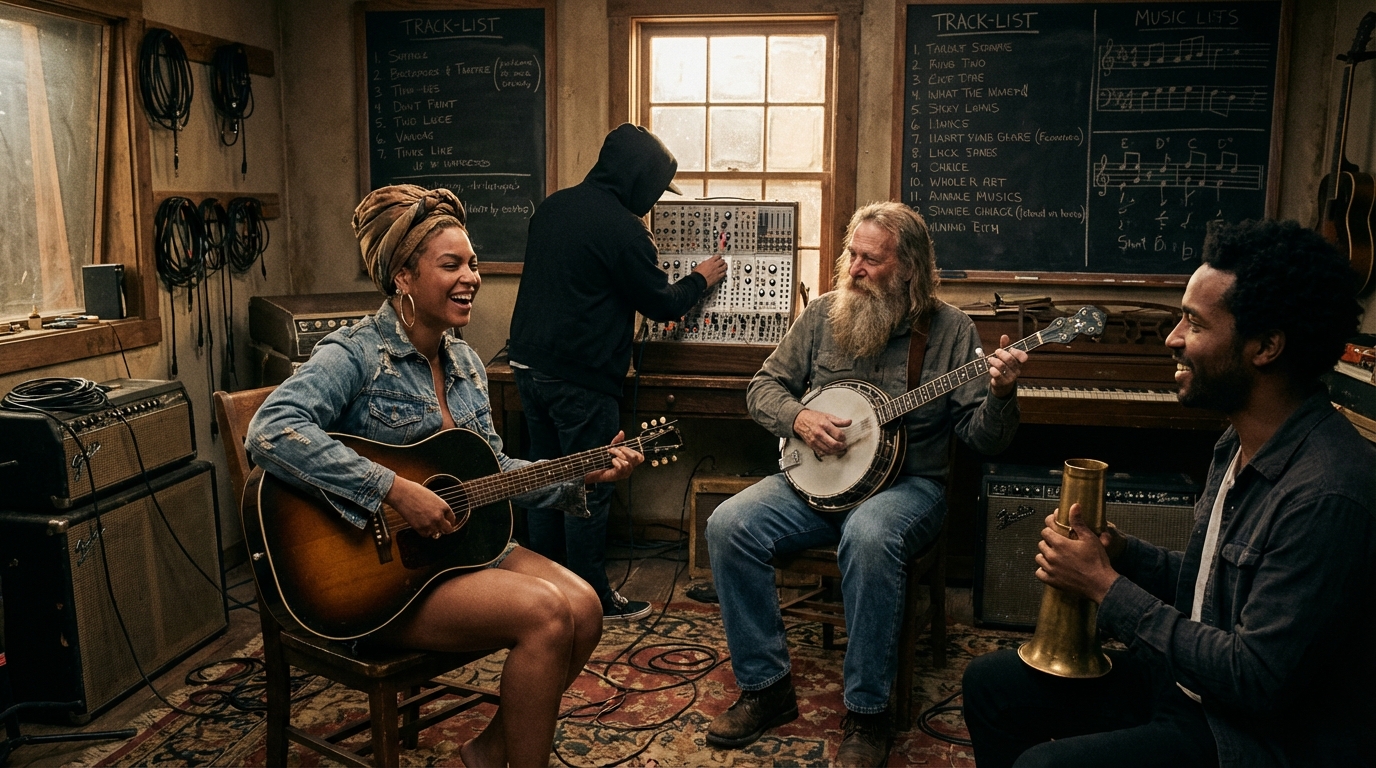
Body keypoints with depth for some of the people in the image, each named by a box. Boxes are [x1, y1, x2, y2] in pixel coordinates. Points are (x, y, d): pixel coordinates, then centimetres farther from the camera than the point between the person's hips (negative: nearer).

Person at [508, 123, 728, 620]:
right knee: (589, 489, 2)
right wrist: (701, 280, 11)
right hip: (580, 378, -8)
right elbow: (661, 304, -9)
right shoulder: (620, 226, -15)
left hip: (529, 363, 9)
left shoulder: (553, 206, 11)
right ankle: (593, 596, 12)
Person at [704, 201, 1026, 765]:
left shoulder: (949, 329, -3)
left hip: (906, 485, -3)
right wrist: (798, 419, -10)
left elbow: (982, 436, -5)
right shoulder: (822, 315, 5)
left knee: (869, 537, -38)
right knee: (729, 526, -21)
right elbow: (765, 385, 10)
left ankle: (867, 713, -19)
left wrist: (1001, 394, -27)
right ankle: (766, 686, -6)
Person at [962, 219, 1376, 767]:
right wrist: (1121, 553, -6)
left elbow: (1256, 682, -27)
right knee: (988, 682, 8)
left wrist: (1106, 586, -20)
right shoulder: (1242, 444, 3)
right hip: (1184, 679, 9)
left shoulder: (1327, 494, -28)